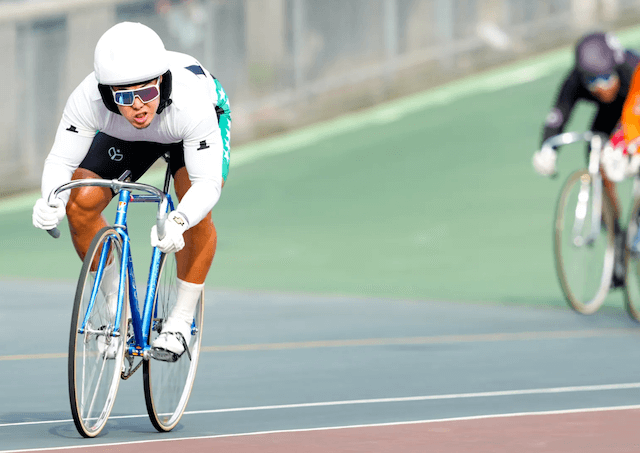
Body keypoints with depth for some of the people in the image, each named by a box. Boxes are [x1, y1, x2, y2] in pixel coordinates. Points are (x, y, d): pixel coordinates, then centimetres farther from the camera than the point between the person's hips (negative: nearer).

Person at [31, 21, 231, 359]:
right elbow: (61, 161, -27)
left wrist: (178, 221, -61)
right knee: (80, 204, -17)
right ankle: (118, 307, 4)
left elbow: (207, 182, -41)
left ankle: (181, 320, -7)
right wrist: (52, 200, -50)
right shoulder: (87, 100, -38)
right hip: (125, 136, 3)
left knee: (197, 212, -27)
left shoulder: (190, 101, -44)